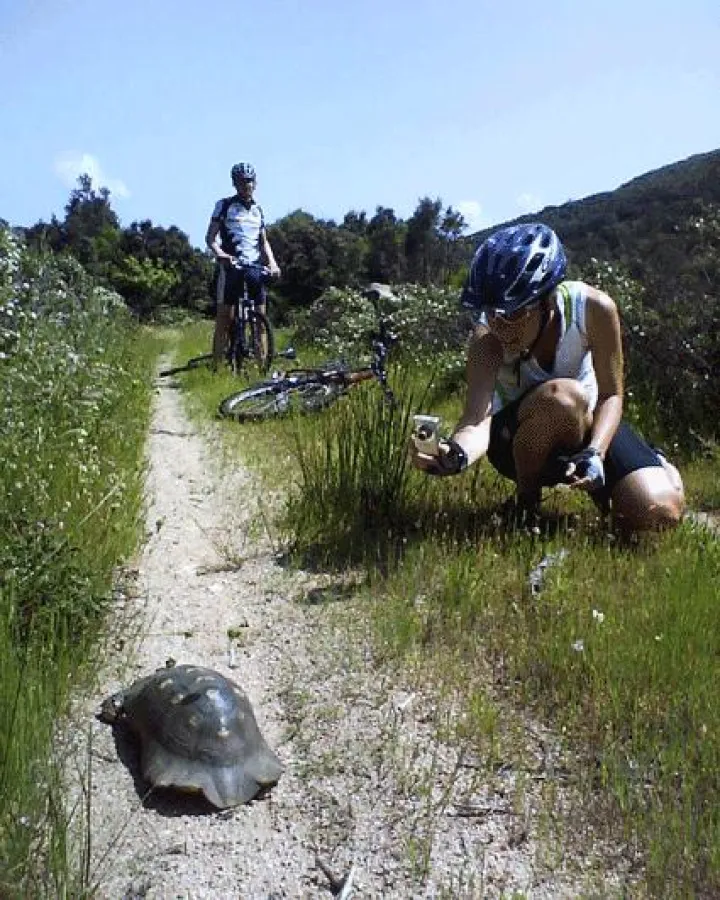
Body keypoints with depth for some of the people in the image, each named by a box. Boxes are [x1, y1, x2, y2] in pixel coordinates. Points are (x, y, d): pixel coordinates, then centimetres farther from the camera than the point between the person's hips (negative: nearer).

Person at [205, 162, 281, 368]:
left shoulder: (258, 210, 20)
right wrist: (220, 254, -20)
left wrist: (272, 262, 3)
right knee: (224, 318, -8)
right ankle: (217, 367, -9)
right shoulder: (224, 205, 6)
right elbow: (210, 238, 1)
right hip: (230, 266, -4)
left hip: (255, 266, 4)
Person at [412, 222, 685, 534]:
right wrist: (456, 454, -63)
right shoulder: (487, 338, -29)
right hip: (517, 438, -1)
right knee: (562, 395, -39)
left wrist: (595, 454, -33)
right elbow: (477, 420, -40)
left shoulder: (593, 307, -25)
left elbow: (611, 395, -16)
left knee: (659, 513, -20)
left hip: (588, 422, 2)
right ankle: (526, 496, -12)